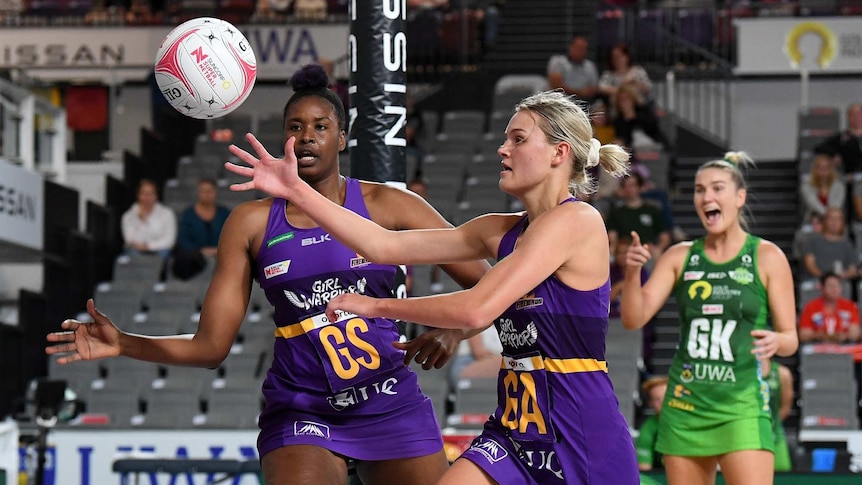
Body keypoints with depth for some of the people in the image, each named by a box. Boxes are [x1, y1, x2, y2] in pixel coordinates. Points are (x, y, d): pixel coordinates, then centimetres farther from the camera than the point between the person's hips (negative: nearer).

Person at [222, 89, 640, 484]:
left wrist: (375, 305, -10)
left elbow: (477, 309, -21)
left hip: (584, 434, -7)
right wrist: (296, 191, 3)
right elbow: (386, 246, 6)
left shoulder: (575, 220, -14)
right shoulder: (503, 231, 11)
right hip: (515, 429, 7)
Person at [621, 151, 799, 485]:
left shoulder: (767, 257, 1)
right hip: (684, 405, 4)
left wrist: (776, 341, -22)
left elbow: (790, 339, 2)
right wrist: (632, 273, -18)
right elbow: (633, 319, 1)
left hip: (742, 407, -4)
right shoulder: (680, 256, 9)